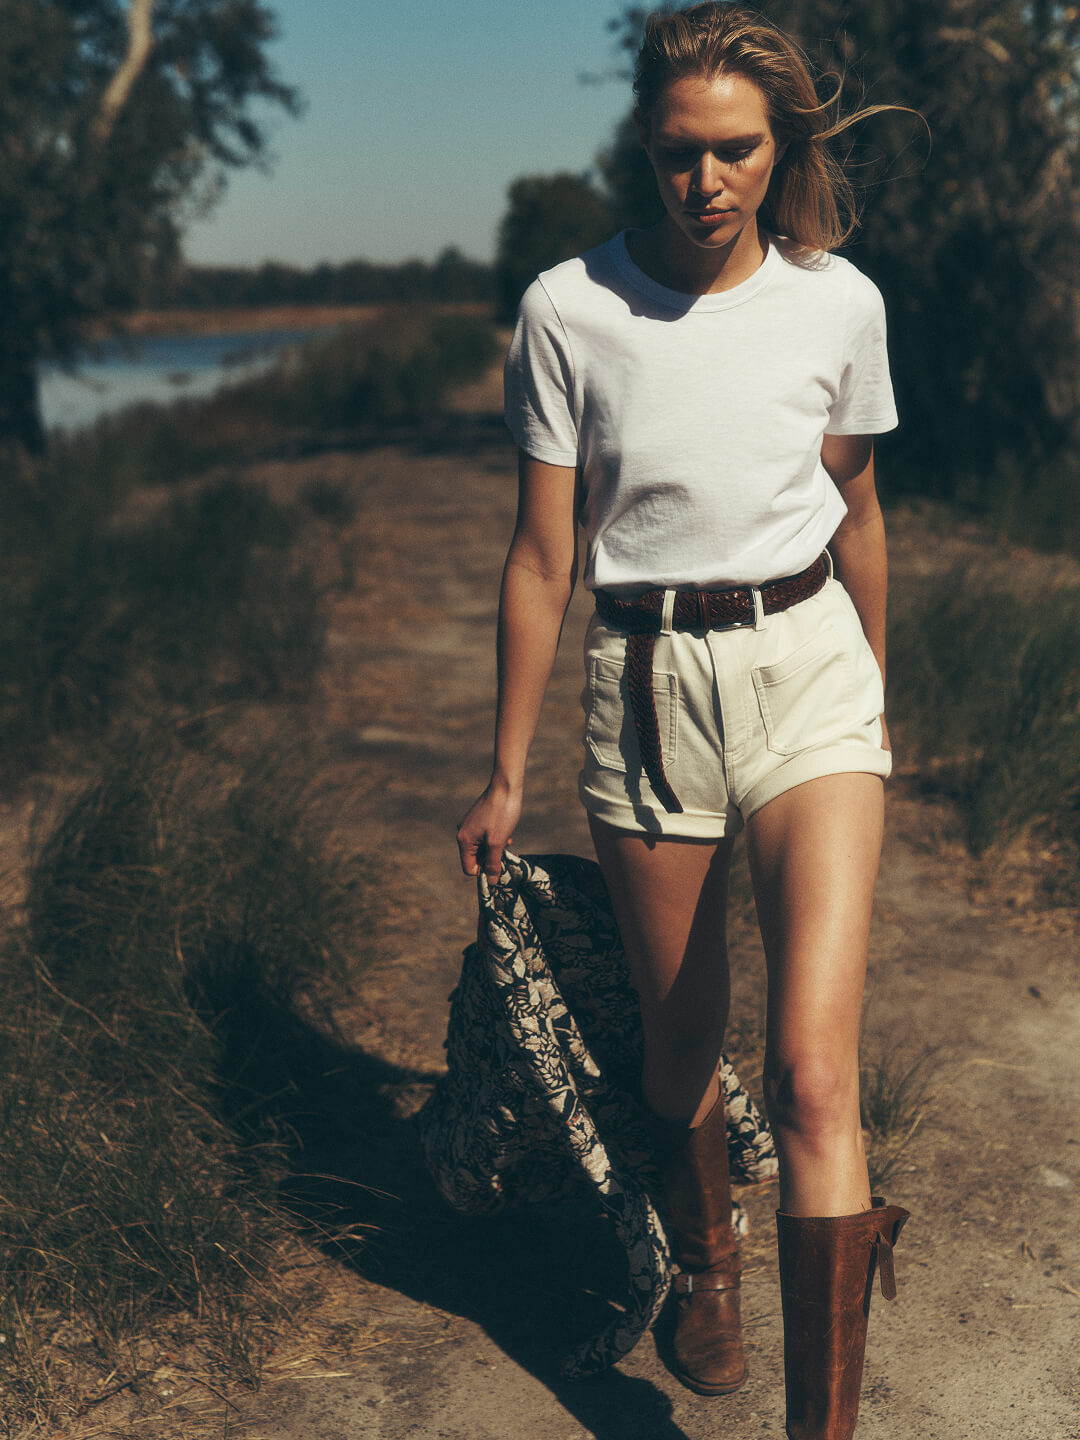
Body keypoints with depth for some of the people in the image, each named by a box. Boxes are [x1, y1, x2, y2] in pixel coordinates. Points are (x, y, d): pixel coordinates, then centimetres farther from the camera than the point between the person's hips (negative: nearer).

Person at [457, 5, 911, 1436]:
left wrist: (877, 700, 23)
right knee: (680, 1044, 14)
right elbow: (543, 560, -1)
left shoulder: (837, 302, -1)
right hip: (647, 679, 0)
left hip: (808, 662, 0)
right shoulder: (570, 308, -5)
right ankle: (706, 1267, 45)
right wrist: (506, 775, 4)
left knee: (813, 1073, -14)